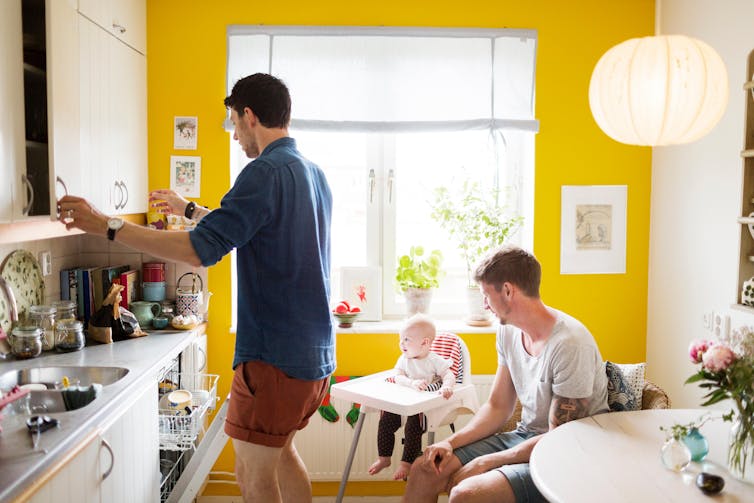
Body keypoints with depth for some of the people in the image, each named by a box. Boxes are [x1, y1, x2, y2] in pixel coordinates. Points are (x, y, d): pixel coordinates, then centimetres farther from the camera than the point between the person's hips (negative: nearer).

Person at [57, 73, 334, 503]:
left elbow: (201, 249, -25)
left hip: (275, 356, -9)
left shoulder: (266, 173, -17)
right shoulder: (315, 174, 12)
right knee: (280, 450, 24)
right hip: (316, 354, 9)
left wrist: (105, 225, -17)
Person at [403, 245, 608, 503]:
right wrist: (451, 442, -6)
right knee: (423, 470, -4)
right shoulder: (508, 331, 2)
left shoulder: (570, 344, -24)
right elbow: (497, 406, 9)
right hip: (523, 437, 8)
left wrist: (485, 463, -18)